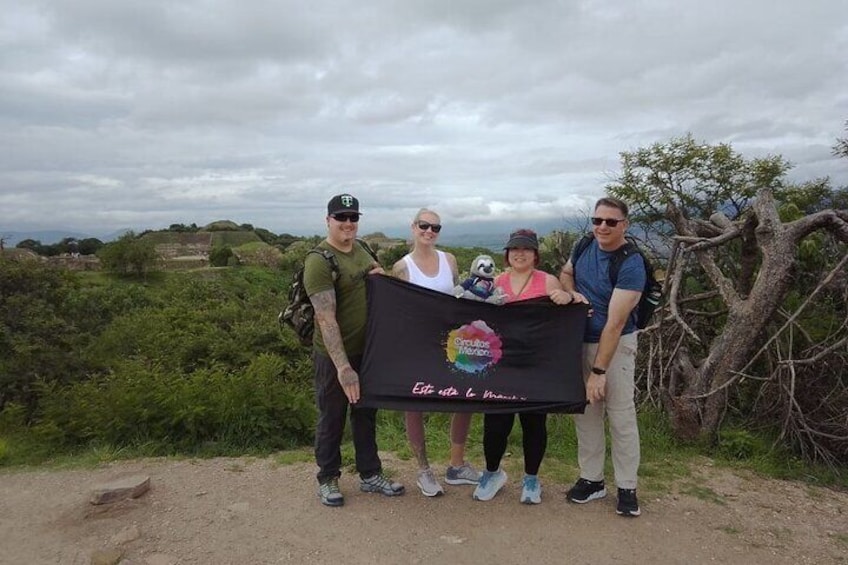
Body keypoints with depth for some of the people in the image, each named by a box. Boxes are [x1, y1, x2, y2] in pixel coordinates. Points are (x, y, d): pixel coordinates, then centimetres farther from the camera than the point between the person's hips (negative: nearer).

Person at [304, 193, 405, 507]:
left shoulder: (360, 250, 4)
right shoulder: (319, 261, -19)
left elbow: (377, 270, 25)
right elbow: (326, 319, -26)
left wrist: (380, 272, -1)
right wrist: (343, 367, -31)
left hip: (366, 350, 7)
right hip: (334, 355, -7)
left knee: (366, 414, 18)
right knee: (332, 419, 9)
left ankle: (370, 474, 34)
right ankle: (327, 480, 29)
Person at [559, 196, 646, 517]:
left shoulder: (630, 265, -19)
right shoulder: (585, 245, -1)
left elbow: (615, 323, -22)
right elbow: (566, 273, 20)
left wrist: (599, 371, -23)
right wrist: (573, 296, -3)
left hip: (615, 345, -5)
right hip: (580, 341, 6)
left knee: (621, 416, 1)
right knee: (586, 412, 11)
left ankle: (627, 488, 16)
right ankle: (591, 479, 24)